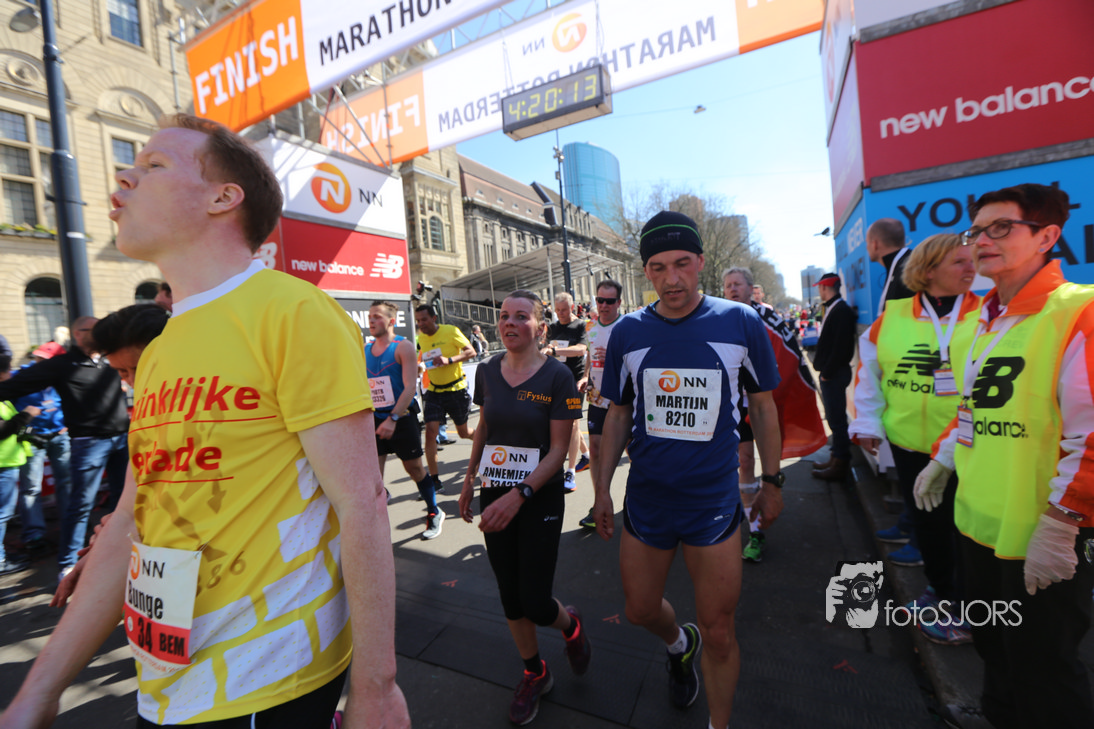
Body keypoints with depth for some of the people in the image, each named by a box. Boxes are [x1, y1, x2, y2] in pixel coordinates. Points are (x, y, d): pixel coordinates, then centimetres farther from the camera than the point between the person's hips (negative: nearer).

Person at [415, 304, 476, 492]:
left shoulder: (451, 331, -11)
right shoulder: (421, 337, 4)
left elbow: (471, 352, -13)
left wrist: (449, 360, -25)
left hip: (456, 389, -3)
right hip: (434, 392, 3)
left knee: (463, 432, 10)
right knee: (430, 431, -12)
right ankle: (435, 480, -2)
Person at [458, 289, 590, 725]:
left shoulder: (557, 376, -14)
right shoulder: (487, 371, 0)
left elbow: (559, 449, -14)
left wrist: (518, 496, -22)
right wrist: (469, 481, 16)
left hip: (540, 500, -4)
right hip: (494, 497, 5)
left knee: (535, 603, 1)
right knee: (509, 596, 15)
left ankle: (571, 626, 38)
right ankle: (534, 674, 41)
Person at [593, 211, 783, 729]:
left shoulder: (740, 323, -9)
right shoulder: (628, 332, -4)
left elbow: (762, 405, 3)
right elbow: (618, 415, 4)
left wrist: (772, 482, 5)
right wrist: (602, 488, 4)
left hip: (714, 501, -2)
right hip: (645, 500, 2)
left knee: (718, 634, 12)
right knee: (640, 610, 20)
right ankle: (680, 645, 55)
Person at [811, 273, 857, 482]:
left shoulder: (841, 311, -15)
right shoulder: (833, 309, 15)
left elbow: (841, 346, -21)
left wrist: (827, 371, -17)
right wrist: (824, 369, 12)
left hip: (834, 374, -10)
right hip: (830, 373, 10)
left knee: (836, 419, -4)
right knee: (834, 418, 16)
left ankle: (840, 465, 5)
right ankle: (838, 458, 26)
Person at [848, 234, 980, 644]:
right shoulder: (893, 317, -1)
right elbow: (868, 372, 4)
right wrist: (866, 423, 1)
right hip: (909, 444, 2)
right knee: (924, 521, 17)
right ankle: (940, 590, 41)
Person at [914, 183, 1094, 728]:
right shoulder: (980, 322, 8)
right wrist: (942, 460, 18)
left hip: (1043, 540, -7)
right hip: (977, 522, 7)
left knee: (1042, 672, 12)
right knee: (993, 649, 25)